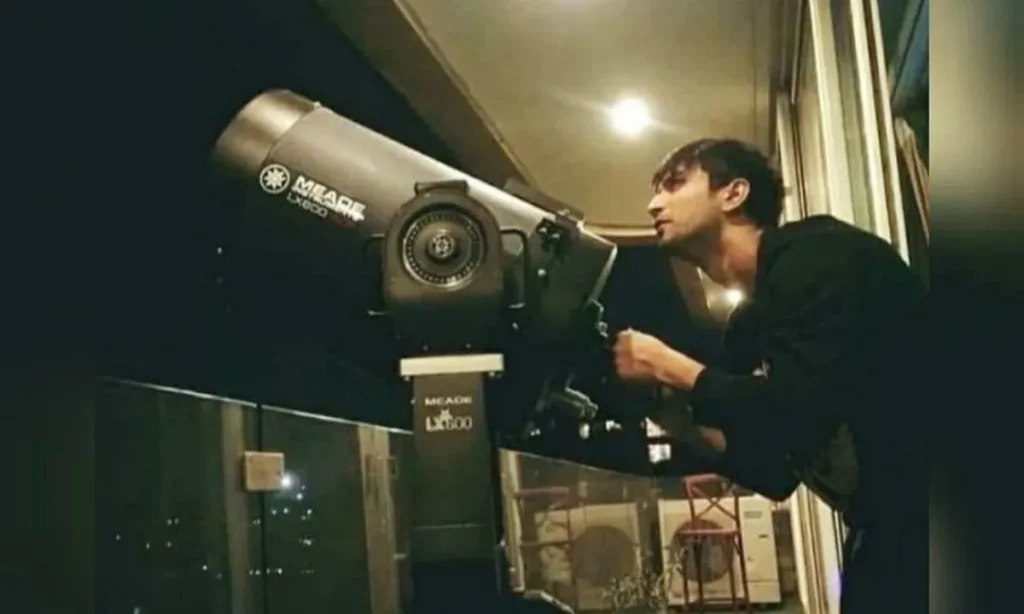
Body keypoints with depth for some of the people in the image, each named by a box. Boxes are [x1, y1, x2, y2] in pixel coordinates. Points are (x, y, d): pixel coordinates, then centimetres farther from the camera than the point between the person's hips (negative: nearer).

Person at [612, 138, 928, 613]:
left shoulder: (813, 252, -12)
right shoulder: (747, 330, 13)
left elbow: (799, 414, -25)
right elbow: (776, 474, 13)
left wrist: (667, 367, -12)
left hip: (915, 523, -8)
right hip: (886, 533, 9)